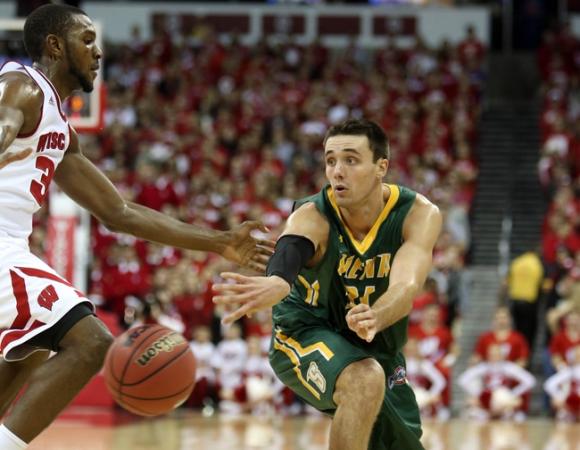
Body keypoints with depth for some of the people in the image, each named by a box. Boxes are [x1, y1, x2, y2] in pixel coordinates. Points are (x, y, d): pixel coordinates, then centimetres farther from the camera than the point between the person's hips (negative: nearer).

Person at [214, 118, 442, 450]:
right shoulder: (312, 217, -28)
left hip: (378, 348, 5)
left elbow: (407, 286, -39)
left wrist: (375, 318, -63)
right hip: (305, 335, -5)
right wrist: (273, 287, -77)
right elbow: (285, 264, -51)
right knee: (365, 381, -36)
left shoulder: (419, 215, -21)